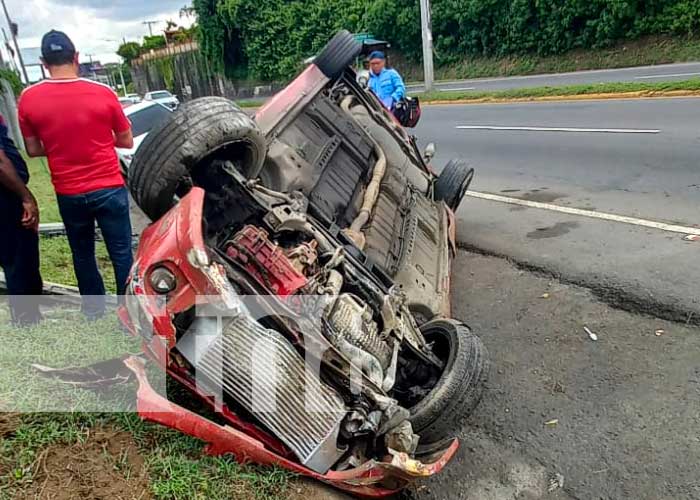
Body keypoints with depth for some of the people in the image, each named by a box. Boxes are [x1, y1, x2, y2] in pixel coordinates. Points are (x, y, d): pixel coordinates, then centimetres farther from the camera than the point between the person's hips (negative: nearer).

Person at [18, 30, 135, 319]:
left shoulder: (28, 99, -5)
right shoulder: (103, 94, -8)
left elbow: (33, 150, 3)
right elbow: (127, 141, 1)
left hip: (69, 194, 2)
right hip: (109, 189, -2)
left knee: (82, 255, 19)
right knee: (121, 254, 7)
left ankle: (93, 310, 32)